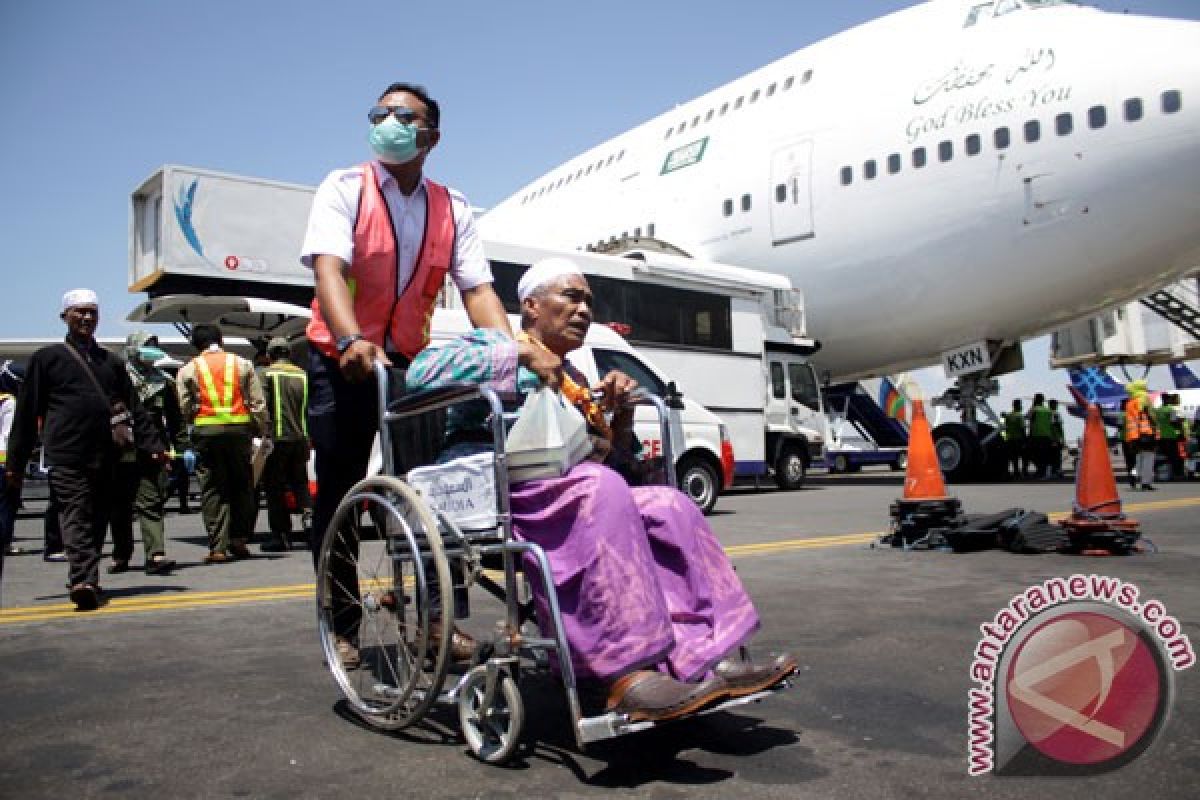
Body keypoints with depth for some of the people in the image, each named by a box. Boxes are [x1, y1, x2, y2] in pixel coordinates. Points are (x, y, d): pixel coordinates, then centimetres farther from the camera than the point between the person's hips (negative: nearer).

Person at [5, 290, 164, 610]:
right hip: (66, 457, -4)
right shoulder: (48, 358, 7)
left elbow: (134, 409, 17)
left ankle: (86, 583, 19)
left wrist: (153, 445, 6)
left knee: (97, 521, 8)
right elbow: (26, 412, 6)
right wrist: (16, 461, 4)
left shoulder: (111, 361, 18)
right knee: (76, 518, -13)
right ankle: (84, 581, -22)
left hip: (105, 457, 4)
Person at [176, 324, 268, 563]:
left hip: (206, 431, 0)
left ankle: (218, 548, -1)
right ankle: (239, 538, 8)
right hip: (239, 428, 1)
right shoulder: (242, 364, 10)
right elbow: (258, 403, 5)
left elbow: (185, 408, 6)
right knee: (242, 485, 11)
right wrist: (264, 431, 10)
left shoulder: (188, 370, 9)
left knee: (212, 490, 2)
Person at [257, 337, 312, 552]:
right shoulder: (303, 375, 12)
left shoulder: (265, 375, -2)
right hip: (301, 439, 5)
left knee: (275, 488, 3)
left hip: (277, 439, -4)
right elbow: (310, 409, 11)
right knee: (300, 482, 17)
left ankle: (282, 536, 4)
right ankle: (308, 513, -10)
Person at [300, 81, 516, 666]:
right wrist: (352, 341, -40)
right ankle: (342, 628, 16)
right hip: (343, 361, -2)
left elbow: (477, 289, -4)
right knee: (337, 496, 2)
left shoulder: (453, 209, 4)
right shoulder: (343, 189, -5)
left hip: (411, 361, 3)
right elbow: (328, 268, -21)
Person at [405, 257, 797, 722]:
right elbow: (422, 372, -12)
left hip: (575, 499, 7)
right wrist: (521, 353, -11)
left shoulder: (574, 380, 29)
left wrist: (622, 412, 5)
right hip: (503, 492, -7)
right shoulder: (493, 345, 10)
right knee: (600, 489, -35)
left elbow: (614, 460, 25)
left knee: (671, 507, -17)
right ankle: (629, 676, -40)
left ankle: (714, 656, -23)